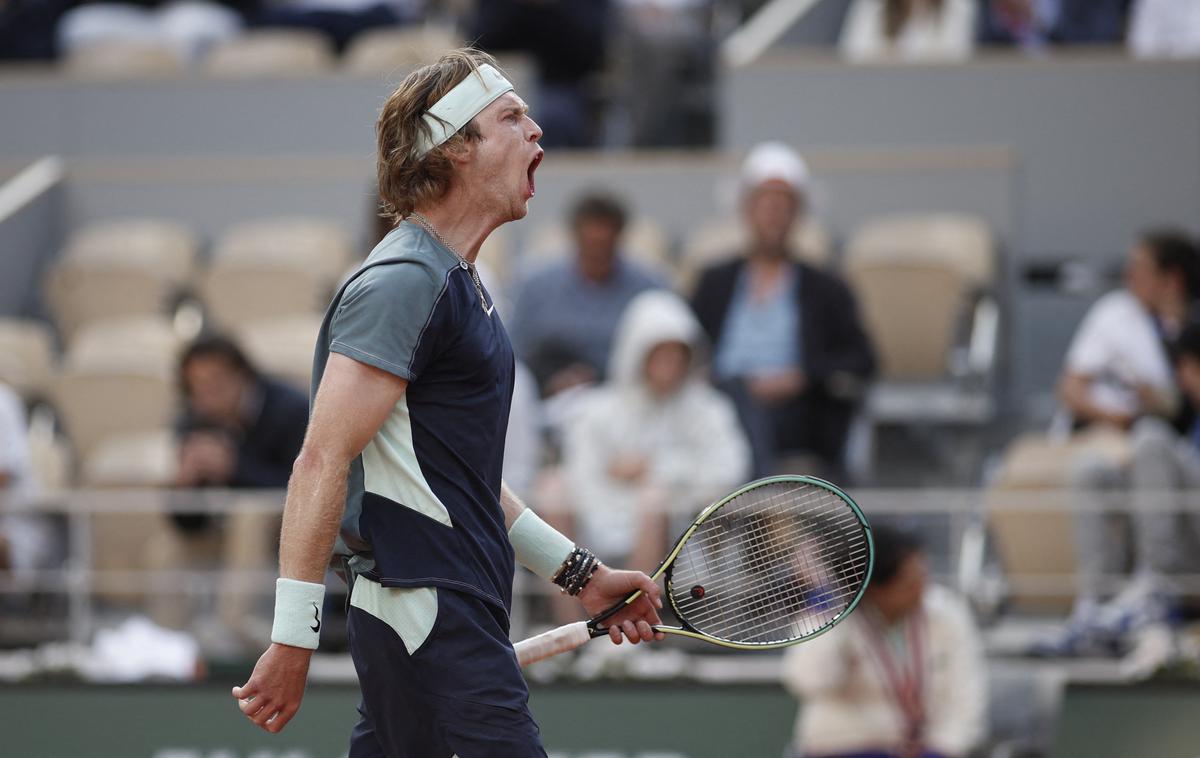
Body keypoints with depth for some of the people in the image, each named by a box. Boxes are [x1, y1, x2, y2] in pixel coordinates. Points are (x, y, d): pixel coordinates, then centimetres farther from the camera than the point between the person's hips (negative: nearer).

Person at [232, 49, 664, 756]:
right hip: (435, 626, -10)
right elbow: (322, 463, -18)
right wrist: (294, 639, -21)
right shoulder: (404, 281, -13)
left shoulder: (460, 284, 19)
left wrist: (579, 572, 23)